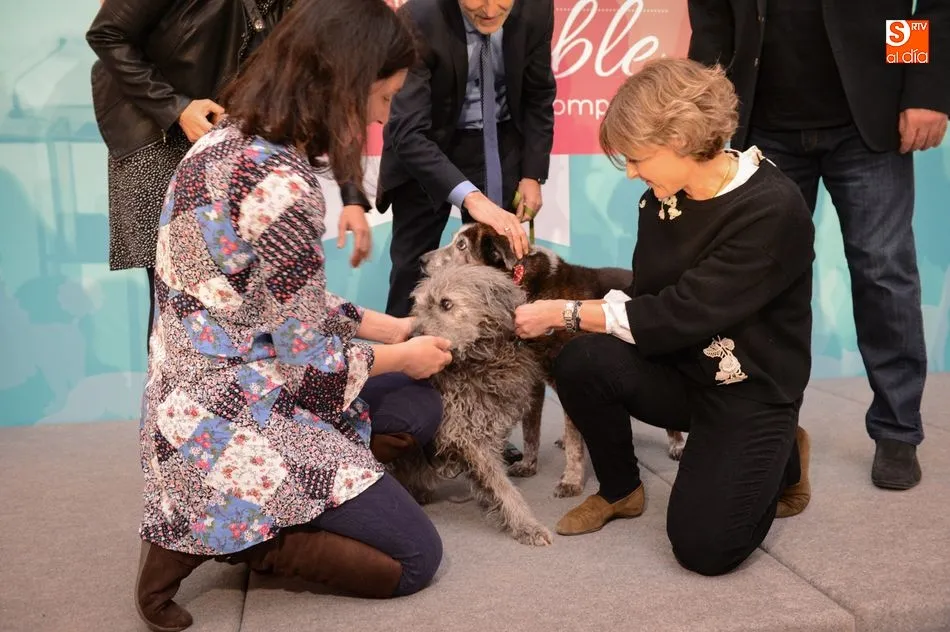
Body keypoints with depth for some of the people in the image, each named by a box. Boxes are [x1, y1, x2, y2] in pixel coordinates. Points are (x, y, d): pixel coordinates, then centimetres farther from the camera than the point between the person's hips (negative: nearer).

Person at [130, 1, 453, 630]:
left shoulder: (228, 142, 4)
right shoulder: (281, 185, -27)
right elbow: (316, 366, -20)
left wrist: (394, 326, 12)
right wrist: (403, 355, -1)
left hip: (200, 401, 9)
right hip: (237, 426, -9)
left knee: (419, 406, 18)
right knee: (414, 558, 3)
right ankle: (218, 537, 2)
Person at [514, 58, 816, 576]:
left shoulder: (772, 210, -24)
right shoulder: (661, 200, -3)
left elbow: (678, 316, -27)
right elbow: (645, 299, 2)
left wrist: (564, 312, -21)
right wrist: (570, 313, -15)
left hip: (751, 389, -5)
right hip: (679, 370, 5)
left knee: (705, 547, -16)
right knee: (581, 362, -25)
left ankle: (780, 460, 18)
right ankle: (621, 490, 4)